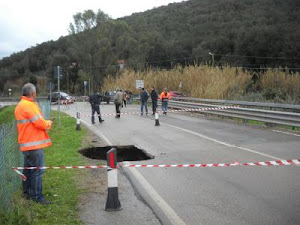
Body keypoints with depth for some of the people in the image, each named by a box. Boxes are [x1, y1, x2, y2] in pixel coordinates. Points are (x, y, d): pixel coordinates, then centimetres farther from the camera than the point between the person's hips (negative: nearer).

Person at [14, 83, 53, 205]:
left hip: (26, 144, 10)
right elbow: (40, 123, -21)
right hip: (34, 144, -10)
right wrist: (49, 123, 0)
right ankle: (36, 196, -1)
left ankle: (27, 192, 28)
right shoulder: (29, 105, -18)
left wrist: (45, 123, 10)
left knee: (28, 169, 18)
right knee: (37, 170, -5)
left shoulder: (20, 105, 15)